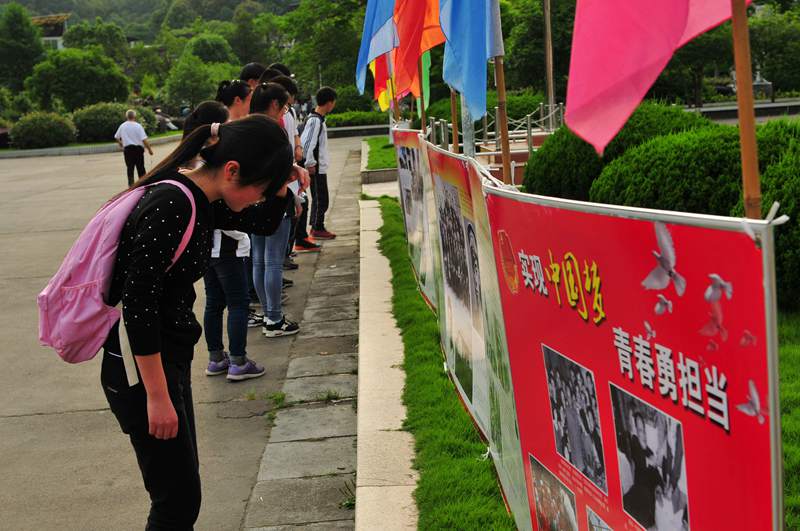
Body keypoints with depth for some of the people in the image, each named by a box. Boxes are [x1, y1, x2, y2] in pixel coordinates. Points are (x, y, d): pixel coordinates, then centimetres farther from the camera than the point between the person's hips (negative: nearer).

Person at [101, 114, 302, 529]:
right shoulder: (171, 207, -24)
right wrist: (157, 396, -22)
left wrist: (282, 186, 0)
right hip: (140, 369, -10)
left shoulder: (202, 202, 4)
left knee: (182, 490, 19)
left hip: (169, 358, 10)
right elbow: (138, 304, -25)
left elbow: (263, 223, 21)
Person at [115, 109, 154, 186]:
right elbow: (144, 139, -14)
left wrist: (121, 145, 29)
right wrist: (149, 149, -5)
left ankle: (131, 184, 0)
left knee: (130, 168, 5)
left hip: (127, 149, 3)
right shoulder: (138, 126, -10)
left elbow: (116, 137, 14)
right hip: (138, 148, -2)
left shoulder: (122, 126, 3)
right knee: (140, 168, 7)